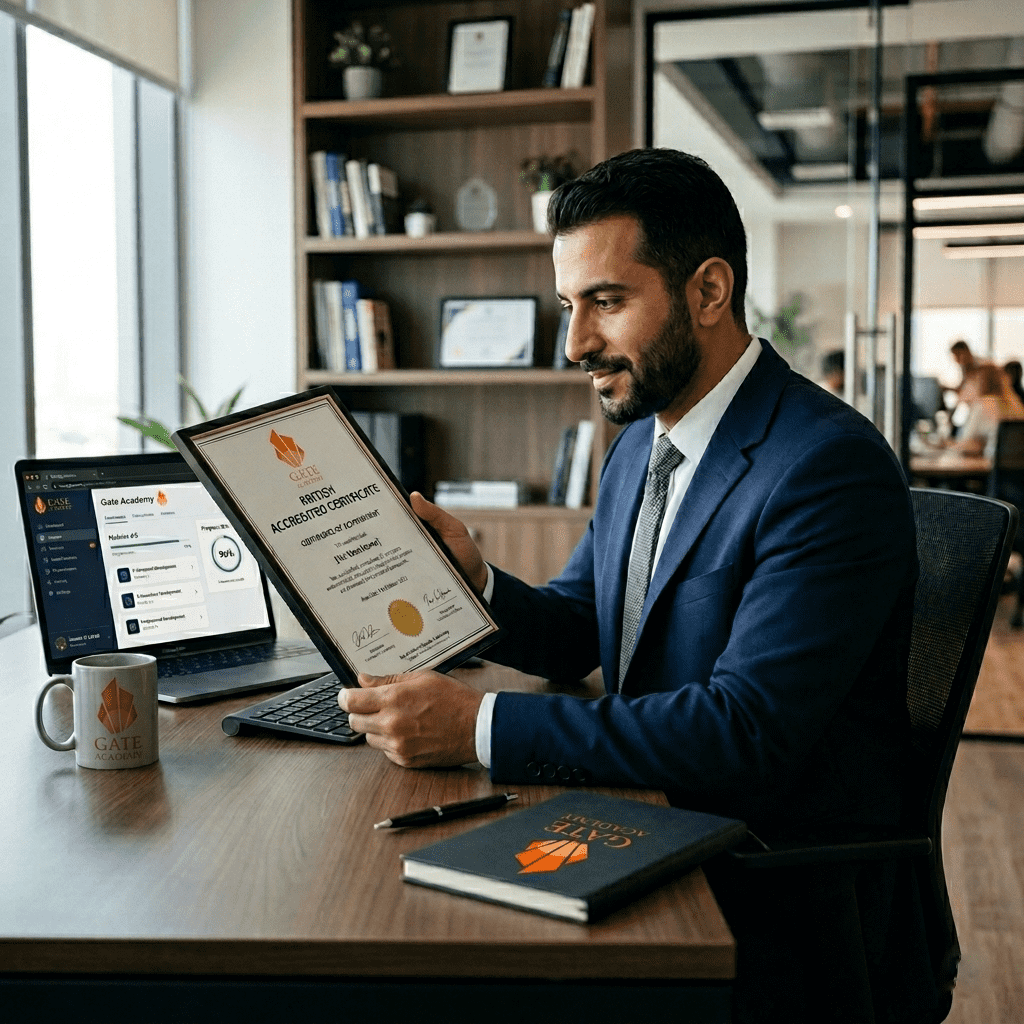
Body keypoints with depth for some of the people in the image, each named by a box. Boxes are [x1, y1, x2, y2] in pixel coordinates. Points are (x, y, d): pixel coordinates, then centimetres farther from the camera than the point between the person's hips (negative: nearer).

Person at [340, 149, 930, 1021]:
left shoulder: (832, 466, -21)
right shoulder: (642, 441, 8)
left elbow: (746, 731, -27)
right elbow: (574, 631, 15)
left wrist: (481, 727, -28)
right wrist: (473, 582, -7)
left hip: (777, 913, -7)